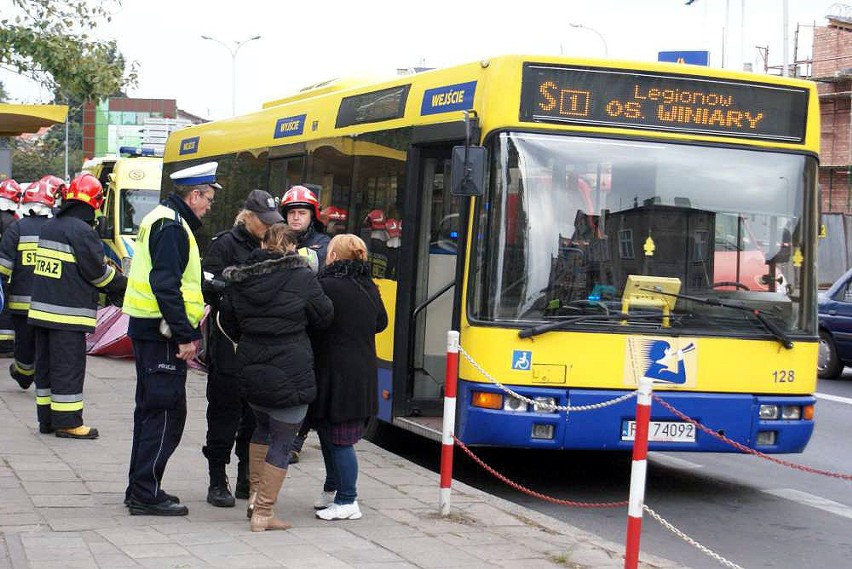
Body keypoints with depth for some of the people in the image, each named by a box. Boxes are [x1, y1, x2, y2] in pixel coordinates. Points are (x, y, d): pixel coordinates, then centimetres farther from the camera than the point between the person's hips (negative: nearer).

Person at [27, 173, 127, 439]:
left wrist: (106, 286, 16)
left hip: (42, 308, 9)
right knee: (69, 367, -4)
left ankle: (46, 418, 19)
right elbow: (97, 270, -13)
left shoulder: (49, 226, 12)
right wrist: (124, 284, 4)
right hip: (68, 313, -8)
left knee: (46, 365, 13)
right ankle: (67, 422, -1)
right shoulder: (81, 230, -15)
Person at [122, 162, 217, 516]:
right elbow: (166, 285, -24)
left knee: (152, 409, 16)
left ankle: (140, 488, 23)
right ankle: (146, 494, -5)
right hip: (161, 334, -11)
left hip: (148, 329, 11)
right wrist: (185, 335, -22)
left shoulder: (162, 219, 18)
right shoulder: (172, 227, -15)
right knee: (167, 412, -7)